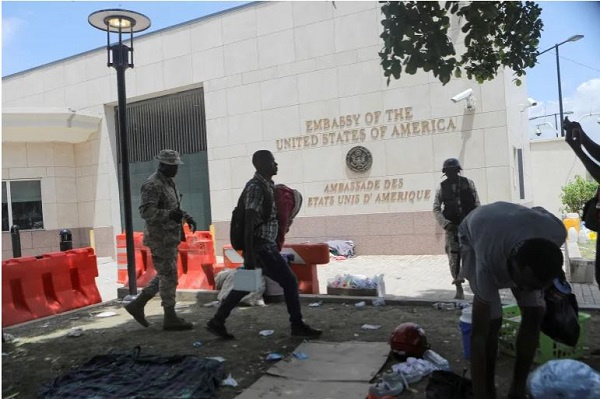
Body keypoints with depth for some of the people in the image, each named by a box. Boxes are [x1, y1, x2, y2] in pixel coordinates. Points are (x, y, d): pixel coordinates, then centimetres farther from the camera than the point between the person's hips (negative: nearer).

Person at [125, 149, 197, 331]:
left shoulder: (169, 182, 15)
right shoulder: (152, 185, -15)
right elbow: (146, 212, -24)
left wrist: (186, 216, 11)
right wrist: (170, 215, -37)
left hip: (170, 237, 9)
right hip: (160, 237, -9)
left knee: (165, 275, 15)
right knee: (169, 276, -3)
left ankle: (137, 304, 24)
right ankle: (170, 318, 8)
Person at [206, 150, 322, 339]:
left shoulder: (266, 185, 13)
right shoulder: (256, 187, -17)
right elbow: (249, 223, -23)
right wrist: (249, 255, -26)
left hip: (265, 245, 10)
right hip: (261, 246, -10)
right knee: (289, 281, -2)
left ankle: (217, 321, 23)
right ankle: (297, 325, 11)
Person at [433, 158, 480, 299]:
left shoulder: (468, 183, 4)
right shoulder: (442, 187, 3)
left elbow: (477, 204, 5)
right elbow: (436, 209, 2)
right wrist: (445, 223, -11)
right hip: (452, 226, 0)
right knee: (454, 257, -2)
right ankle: (459, 289, 7)